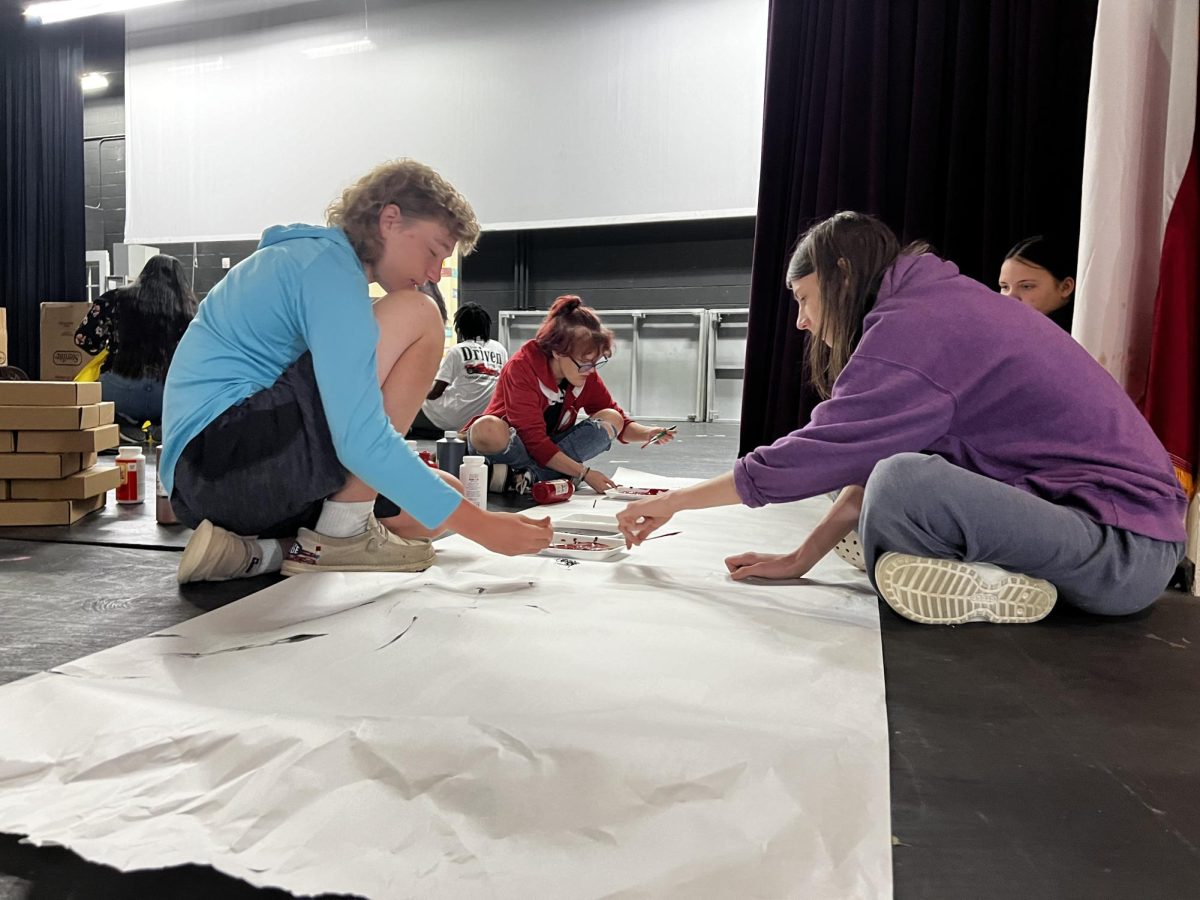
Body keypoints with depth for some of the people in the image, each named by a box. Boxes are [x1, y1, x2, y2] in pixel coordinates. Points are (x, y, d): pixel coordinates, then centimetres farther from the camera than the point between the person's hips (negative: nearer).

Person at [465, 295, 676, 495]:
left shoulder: (586, 375, -5)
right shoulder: (521, 368, -24)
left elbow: (620, 423, 2)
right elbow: (534, 442, -28)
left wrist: (647, 434, -20)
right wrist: (584, 473, -31)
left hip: (550, 452, 6)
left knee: (611, 419, -15)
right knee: (487, 430, -40)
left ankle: (531, 475, -25)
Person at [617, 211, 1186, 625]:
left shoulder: (913, 325, -17)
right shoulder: (939, 302, 12)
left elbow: (816, 456, -16)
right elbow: (866, 454, 11)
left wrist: (673, 501, -4)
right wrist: (801, 559, 9)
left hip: (1125, 550, -10)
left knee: (900, 480, -31)